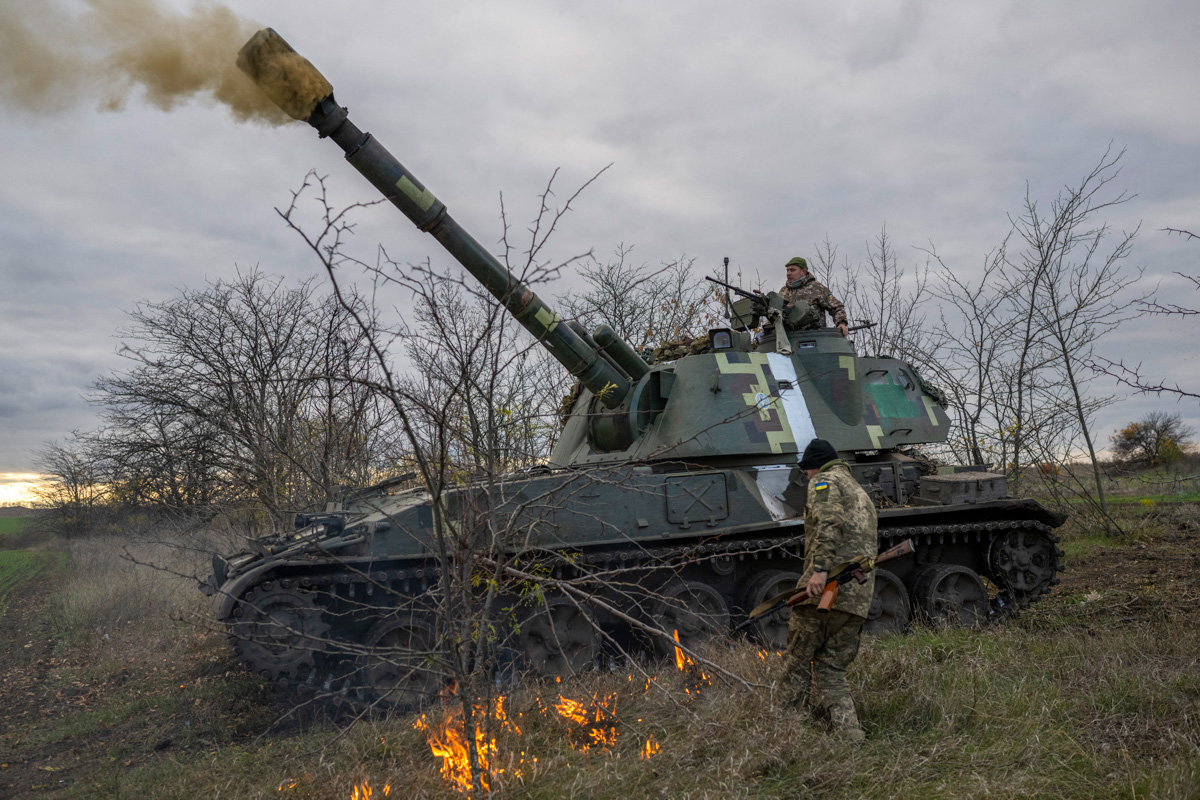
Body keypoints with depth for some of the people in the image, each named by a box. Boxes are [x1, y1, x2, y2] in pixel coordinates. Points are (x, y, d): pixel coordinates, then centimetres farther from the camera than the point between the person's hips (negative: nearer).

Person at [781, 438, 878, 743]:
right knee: (830, 669, 11)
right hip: (859, 595, 8)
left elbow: (830, 522, -17)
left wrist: (819, 569, -24)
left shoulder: (825, 481, 3)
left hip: (827, 584, -8)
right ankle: (847, 730, -1)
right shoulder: (862, 494, 31)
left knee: (797, 662, 2)